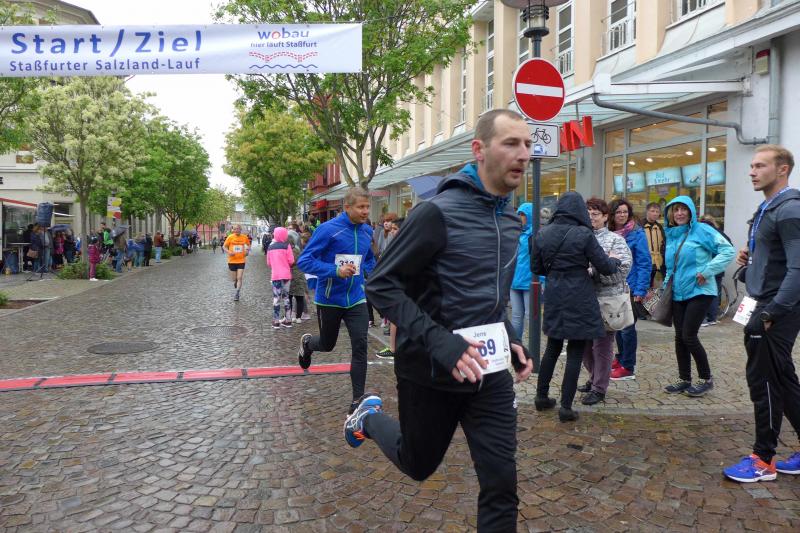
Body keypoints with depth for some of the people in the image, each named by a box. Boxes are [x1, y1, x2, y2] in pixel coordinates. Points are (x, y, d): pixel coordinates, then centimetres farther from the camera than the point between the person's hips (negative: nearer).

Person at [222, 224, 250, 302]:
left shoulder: (244, 237, 0)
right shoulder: (230, 237, -5)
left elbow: (248, 246, 19)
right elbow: (224, 246, 1)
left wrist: (247, 251, 0)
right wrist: (228, 252, -17)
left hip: (241, 261, 0)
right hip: (232, 261, 0)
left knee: (239, 278, -9)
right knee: (234, 279, 9)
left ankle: (236, 294, -2)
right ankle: (235, 283, 46)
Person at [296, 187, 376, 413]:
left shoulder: (367, 231, 1)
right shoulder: (328, 230, -17)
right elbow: (304, 261, -18)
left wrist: (371, 272, 1)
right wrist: (335, 270, -29)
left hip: (356, 300, 4)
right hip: (329, 300, -3)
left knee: (360, 346, -6)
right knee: (327, 344, 16)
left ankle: (358, 399, 6)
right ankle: (307, 342, 52)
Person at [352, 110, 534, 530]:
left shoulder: (511, 222, 6)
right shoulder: (438, 213, -19)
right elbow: (381, 285, -19)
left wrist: (511, 341, 4)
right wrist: (441, 343, -28)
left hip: (489, 373, 5)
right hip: (431, 372, -5)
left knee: (501, 485, 4)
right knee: (418, 465, 19)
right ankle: (370, 418, 48)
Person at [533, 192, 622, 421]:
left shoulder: (542, 234, 1)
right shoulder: (584, 234, -12)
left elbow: (536, 268, 9)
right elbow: (605, 267, -7)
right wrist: (615, 261, 14)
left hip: (553, 298, 5)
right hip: (579, 300, -5)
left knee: (552, 347, 19)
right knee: (575, 352, 4)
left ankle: (541, 396, 27)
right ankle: (566, 407, 7)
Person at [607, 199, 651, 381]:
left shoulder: (637, 234, -9)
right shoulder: (609, 234, 5)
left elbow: (644, 264, -12)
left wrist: (640, 290, -17)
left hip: (630, 288, -5)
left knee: (627, 327, 1)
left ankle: (628, 367, 10)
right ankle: (620, 358, 31)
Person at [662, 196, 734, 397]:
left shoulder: (702, 230, -8)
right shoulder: (671, 235, 12)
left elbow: (728, 251, -16)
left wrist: (707, 271, -20)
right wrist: (667, 283, 12)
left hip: (698, 291, -6)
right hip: (678, 293, 6)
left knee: (689, 336, -8)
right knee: (680, 337, 7)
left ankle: (706, 379, 10)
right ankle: (684, 379, 19)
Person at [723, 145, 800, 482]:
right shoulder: (767, 208, 14)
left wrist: (770, 313, -24)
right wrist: (750, 257, 5)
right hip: (767, 306, 10)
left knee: (764, 381, -1)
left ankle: (763, 460, 11)